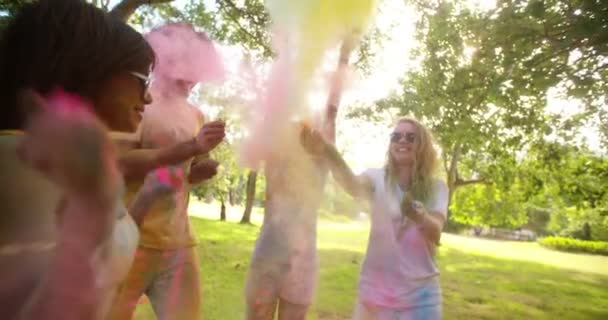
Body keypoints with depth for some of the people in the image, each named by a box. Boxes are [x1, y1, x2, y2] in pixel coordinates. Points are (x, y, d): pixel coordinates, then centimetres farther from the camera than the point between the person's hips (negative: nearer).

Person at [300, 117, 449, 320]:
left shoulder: (436, 187, -1)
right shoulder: (378, 178, -4)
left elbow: (436, 234, -15)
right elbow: (354, 185, -27)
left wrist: (420, 217, -38)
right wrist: (327, 153, -47)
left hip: (420, 293, 1)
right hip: (376, 289, 0)